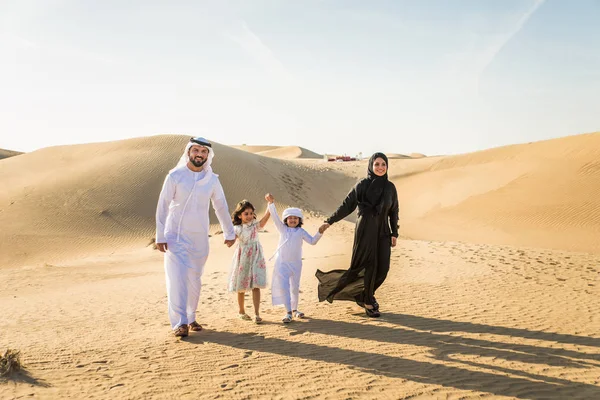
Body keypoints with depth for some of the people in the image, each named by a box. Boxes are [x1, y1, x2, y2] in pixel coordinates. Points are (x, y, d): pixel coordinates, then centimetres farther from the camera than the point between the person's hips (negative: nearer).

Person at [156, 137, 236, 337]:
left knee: (195, 280, 9)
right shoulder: (175, 176, -7)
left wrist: (229, 233, 14)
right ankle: (179, 322, -8)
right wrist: (160, 236, -10)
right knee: (177, 278, -10)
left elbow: (221, 207, 12)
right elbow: (163, 206, -6)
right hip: (175, 237, -3)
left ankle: (190, 318, 22)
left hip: (199, 238, 3)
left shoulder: (212, 180, 3)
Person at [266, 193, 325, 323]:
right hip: (282, 263, -1)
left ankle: (294, 309, 30)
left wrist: (319, 233, -14)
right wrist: (271, 203, -22)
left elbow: (312, 241, 2)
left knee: (295, 288, 12)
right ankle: (288, 312, -6)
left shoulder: (301, 231, 4)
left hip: (296, 263, 1)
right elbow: (275, 217, -9)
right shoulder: (282, 229, 2)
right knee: (283, 287, -8)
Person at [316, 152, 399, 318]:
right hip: (365, 231, -4)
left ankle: (365, 295, 27)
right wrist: (330, 221, -7)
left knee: (383, 268, 1)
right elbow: (347, 205, -3)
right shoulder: (362, 185, -5)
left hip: (382, 232, 4)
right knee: (369, 266, -2)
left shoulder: (390, 187, 7)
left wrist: (394, 233, 7)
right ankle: (368, 302, 14)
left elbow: (394, 212, 12)